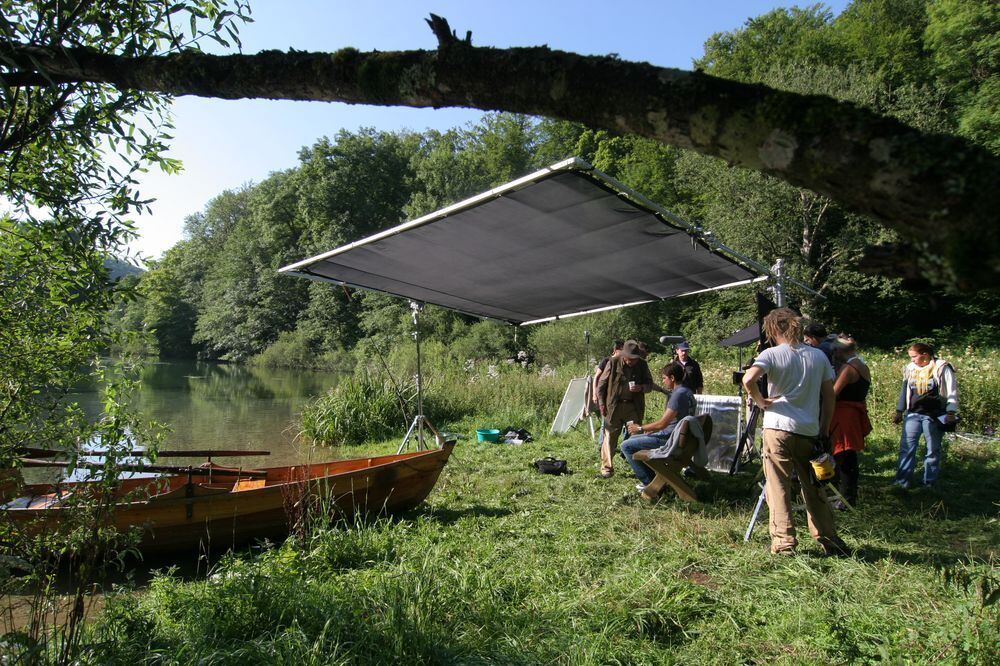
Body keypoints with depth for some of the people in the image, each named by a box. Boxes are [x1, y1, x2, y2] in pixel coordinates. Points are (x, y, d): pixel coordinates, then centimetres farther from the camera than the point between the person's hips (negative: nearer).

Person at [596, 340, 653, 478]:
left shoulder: (642, 365, 2)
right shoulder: (613, 363, -5)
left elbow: (650, 384, 10)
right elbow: (602, 384, 2)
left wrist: (641, 387, -13)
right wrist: (601, 403, -3)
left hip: (634, 407, 2)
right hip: (614, 406, -2)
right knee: (609, 437, 0)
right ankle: (607, 468, 7)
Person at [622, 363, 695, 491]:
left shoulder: (679, 394, -20)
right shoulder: (686, 392, 12)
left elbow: (662, 423, -22)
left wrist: (640, 428, -8)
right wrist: (650, 430, 14)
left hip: (669, 440, -11)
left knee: (626, 446, -10)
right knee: (634, 438, 24)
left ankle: (649, 482, -3)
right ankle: (653, 477, 21)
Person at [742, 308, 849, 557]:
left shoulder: (771, 354, -6)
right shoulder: (818, 356, 8)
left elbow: (748, 379, -24)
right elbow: (829, 396, 11)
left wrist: (760, 401, -7)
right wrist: (824, 430, 17)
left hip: (779, 429, -5)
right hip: (810, 431, 5)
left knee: (778, 489, 3)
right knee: (814, 489, 17)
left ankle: (783, 544, 4)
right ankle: (829, 541, 22)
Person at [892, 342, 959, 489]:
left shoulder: (941, 368, -5)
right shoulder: (909, 369, 8)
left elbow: (952, 392, -5)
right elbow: (904, 390, 17)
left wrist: (951, 413, -10)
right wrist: (899, 412, 17)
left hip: (934, 416, -4)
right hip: (913, 415, 4)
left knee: (933, 450, 6)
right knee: (906, 448, -2)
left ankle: (930, 483, 16)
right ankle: (902, 482, 1)